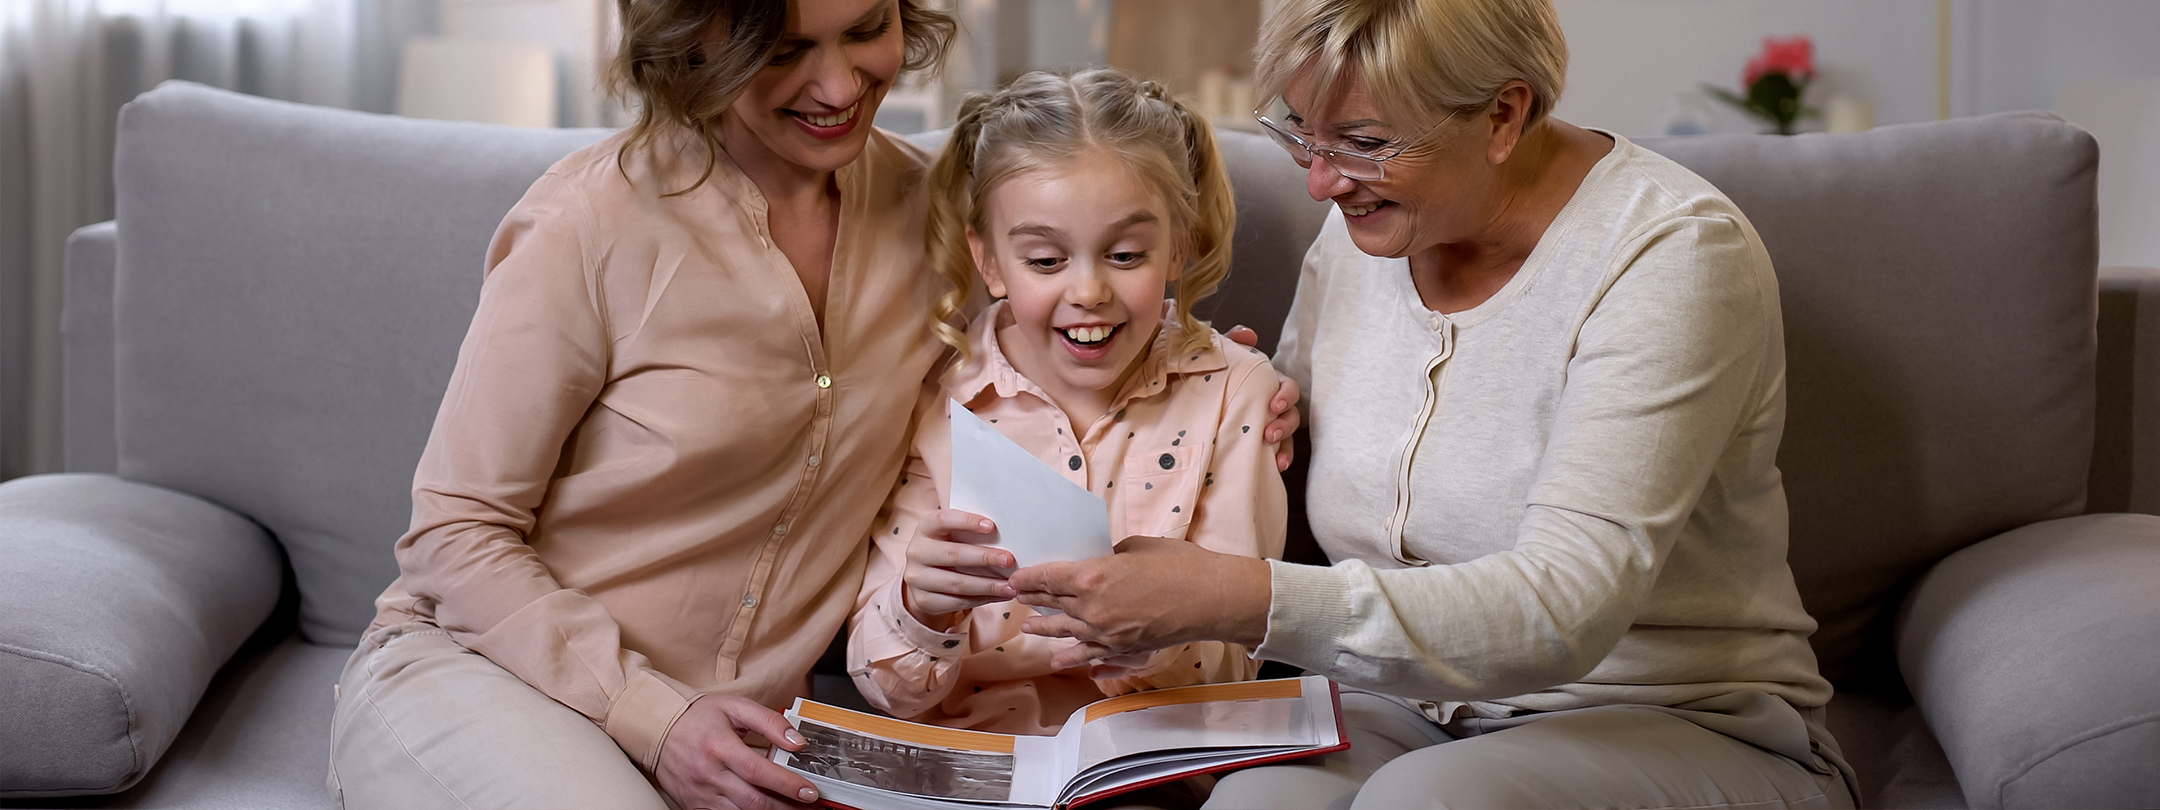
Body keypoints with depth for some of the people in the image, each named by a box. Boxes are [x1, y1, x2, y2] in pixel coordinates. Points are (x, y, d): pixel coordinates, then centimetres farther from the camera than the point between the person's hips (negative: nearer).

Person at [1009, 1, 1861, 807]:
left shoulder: (1671, 252, -18)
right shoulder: (1359, 233, 3)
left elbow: (1562, 611, -28)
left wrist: (1237, 599, -35)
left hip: (1680, 726, -4)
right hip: (1414, 710, 4)